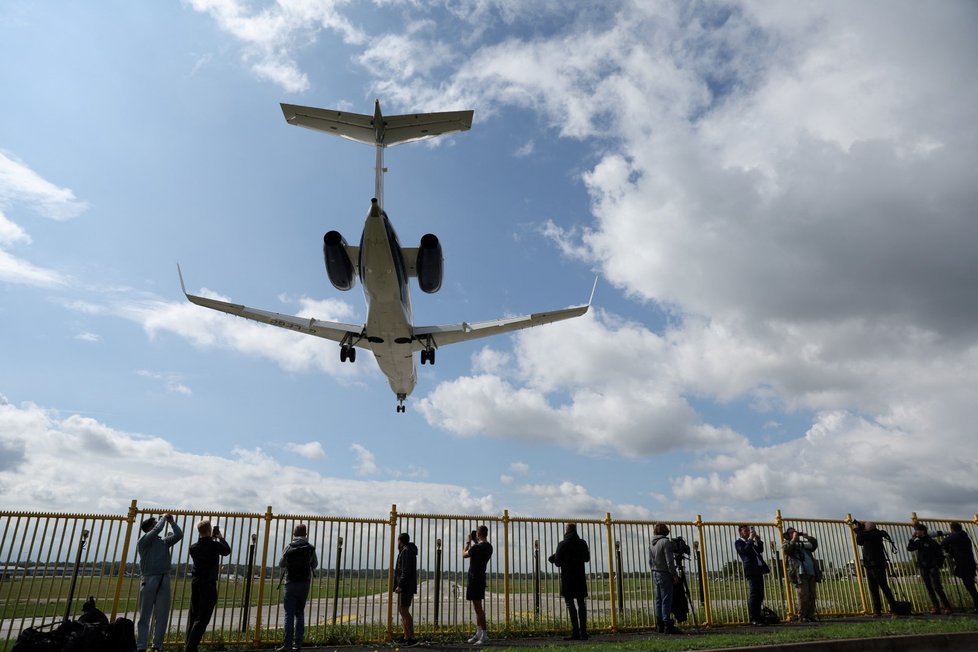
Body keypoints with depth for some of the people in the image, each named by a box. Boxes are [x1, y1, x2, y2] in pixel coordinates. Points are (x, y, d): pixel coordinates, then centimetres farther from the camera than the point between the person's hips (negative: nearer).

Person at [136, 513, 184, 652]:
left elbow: (179, 535, 10)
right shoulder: (143, 540, 0)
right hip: (149, 579, -5)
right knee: (145, 615, 1)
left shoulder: (164, 541, 15)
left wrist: (172, 522, 8)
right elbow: (157, 530, -14)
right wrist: (164, 518, 1)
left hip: (164, 579, 5)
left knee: (162, 615, 4)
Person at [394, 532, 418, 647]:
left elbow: (406, 571, -21)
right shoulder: (408, 551, 20)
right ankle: (406, 636, 18)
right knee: (401, 610, 13)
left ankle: (412, 638, -10)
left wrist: (400, 585, -22)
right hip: (405, 587, 11)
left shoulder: (406, 551, -12)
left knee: (404, 611, -11)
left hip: (406, 587, -11)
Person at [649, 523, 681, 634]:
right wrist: (675, 575, -10)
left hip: (655, 574, 8)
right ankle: (668, 626, -5)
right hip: (665, 574, -8)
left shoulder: (651, 544, 11)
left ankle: (660, 626, 13)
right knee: (666, 600, -5)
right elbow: (669, 561, -16)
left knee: (659, 600, 11)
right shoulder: (665, 542, -13)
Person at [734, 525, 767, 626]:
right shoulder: (738, 542, 3)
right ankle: (753, 618, -11)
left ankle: (757, 617, 12)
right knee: (753, 595, -11)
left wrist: (758, 540, 7)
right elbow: (744, 550, -14)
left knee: (759, 595, 7)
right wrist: (751, 539, -11)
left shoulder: (751, 542, 27)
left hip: (759, 570, 8)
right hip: (751, 570, -8)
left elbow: (760, 550, 21)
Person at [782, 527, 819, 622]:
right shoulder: (786, 544, 12)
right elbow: (787, 549, -10)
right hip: (800, 573, -5)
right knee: (803, 595, -10)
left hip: (811, 572, 5)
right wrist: (793, 539, -5)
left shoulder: (802, 543, 27)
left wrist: (806, 536, 9)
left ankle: (810, 615, 6)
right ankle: (802, 617, -6)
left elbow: (814, 544, 16)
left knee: (812, 596, 2)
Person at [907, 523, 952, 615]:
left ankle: (947, 607, -6)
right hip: (923, 568, 6)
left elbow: (940, 554, -4)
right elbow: (909, 548, 1)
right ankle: (935, 607, 8)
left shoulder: (931, 542, -6)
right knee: (929, 589, 5)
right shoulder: (918, 542, 10)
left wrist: (938, 564, -7)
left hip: (932, 568, -6)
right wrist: (912, 538, -3)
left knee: (937, 588, -11)